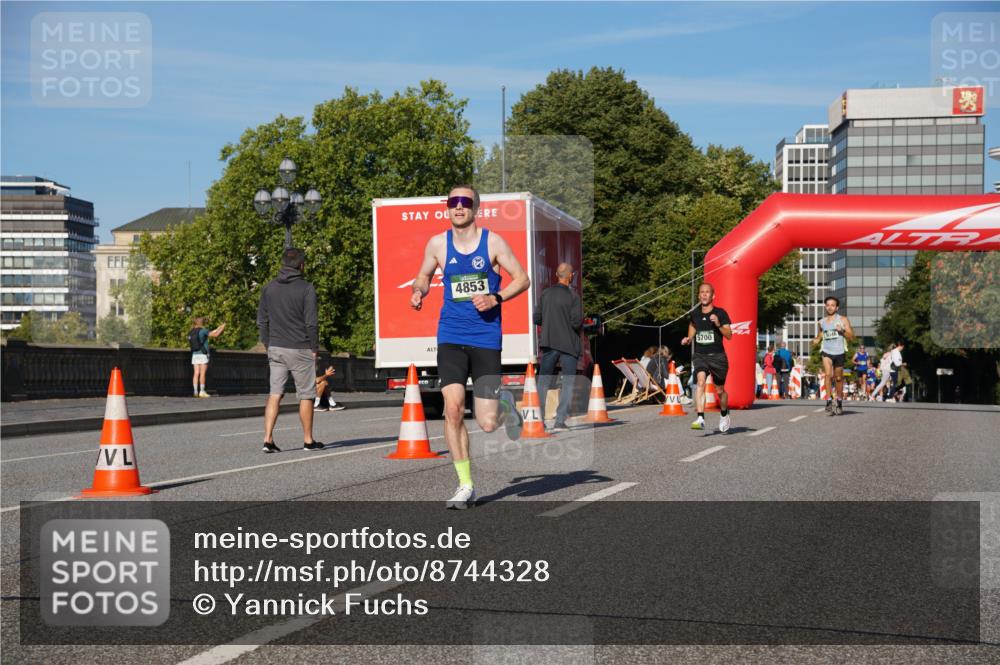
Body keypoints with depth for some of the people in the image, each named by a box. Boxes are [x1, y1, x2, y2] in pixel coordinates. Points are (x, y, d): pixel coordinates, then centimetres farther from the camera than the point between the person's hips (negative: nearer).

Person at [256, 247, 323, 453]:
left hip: (275, 349, 4)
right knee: (306, 395, 6)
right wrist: (314, 348, -2)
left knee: (275, 394, 4)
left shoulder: (269, 288, 7)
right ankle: (308, 440, 14)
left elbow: (262, 321, 9)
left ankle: (268, 439, -6)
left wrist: (268, 345, 15)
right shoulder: (306, 289, -9)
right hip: (300, 349, -4)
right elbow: (311, 323, -11)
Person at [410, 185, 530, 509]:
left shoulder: (493, 241, -2)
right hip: (451, 336, 2)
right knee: (453, 408, -13)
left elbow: (522, 278, 2)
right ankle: (465, 486, 0)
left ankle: (505, 403, 35)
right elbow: (423, 276, 20)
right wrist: (419, 291, -3)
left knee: (487, 424, -4)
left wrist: (495, 298, -15)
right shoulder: (437, 244, 4)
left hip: (486, 338, -2)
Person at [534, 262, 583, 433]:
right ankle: (560, 421, -3)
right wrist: (579, 323, 6)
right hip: (569, 345, -4)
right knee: (568, 383, 4)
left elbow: (537, 319, 4)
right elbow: (577, 322, -16)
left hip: (549, 344, 4)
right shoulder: (573, 296, -10)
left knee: (543, 382, 11)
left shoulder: (546, 293, 2)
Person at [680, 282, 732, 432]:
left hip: (717, 356, -1)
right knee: (700, 382, -24)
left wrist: (718, 324, -22)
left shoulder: (720, 313, -4)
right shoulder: (695, 314, 7)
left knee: (720, 390, 11)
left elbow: (729, 336, -7)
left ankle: (724, 414, 42)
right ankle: (700, 419, -34)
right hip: (700, 356, 2)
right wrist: (688, 339, 10)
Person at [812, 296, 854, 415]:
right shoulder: (821, 322, 11)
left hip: (839, 352, -1)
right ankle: (829, 401, -22)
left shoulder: (843, 320, 2)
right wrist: (816, 340, 3)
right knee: (828, 374, -21)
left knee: (839, 378, 9)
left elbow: (852, 336, -1)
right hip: (826, 352, 1)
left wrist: (842, 330, -18)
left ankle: (839, 403, 24)